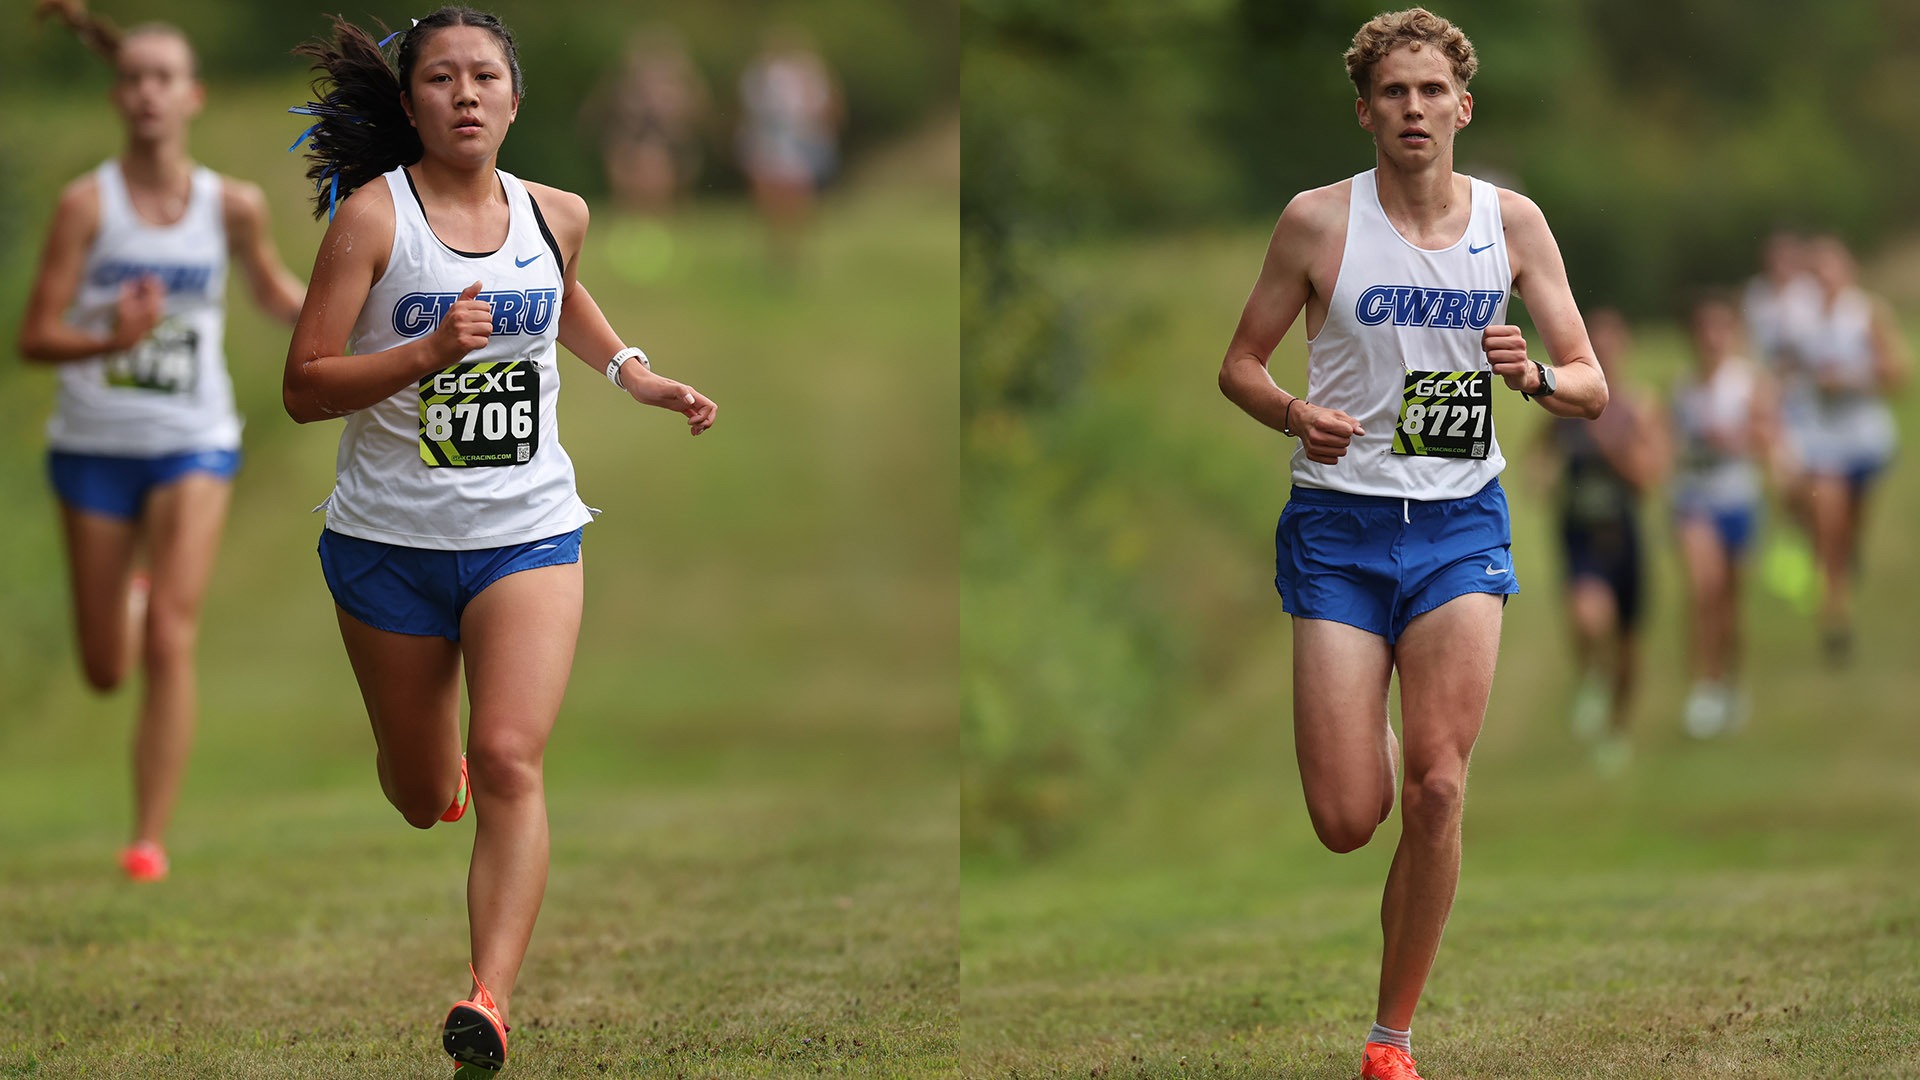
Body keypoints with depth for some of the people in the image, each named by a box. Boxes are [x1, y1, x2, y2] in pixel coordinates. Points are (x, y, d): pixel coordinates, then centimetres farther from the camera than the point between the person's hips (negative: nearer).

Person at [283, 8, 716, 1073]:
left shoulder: (555, 215, 5)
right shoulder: (373, 215, -9)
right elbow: (304, 388, -13)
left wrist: (631, 370, 18)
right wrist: (427, 352, -26)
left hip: (526, 534, 1)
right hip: (389, 537, -1)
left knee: (508, 763, -19)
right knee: (424, 799, 13)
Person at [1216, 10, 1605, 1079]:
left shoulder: (1512, 221, 2)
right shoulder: (1319, 219, -3)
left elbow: (1594, 387, 5)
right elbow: (1241, 362, 6)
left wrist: (1535, 376, -18)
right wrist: (1296, 414, -15)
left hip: (1460, 521, 1)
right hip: (1340, 521, -1)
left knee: (1436, 791, -11)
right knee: (1348, 821, -7)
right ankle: (1362, 733, 33)